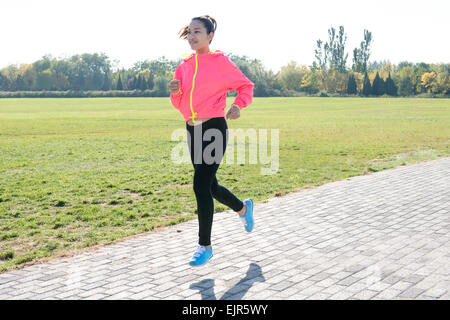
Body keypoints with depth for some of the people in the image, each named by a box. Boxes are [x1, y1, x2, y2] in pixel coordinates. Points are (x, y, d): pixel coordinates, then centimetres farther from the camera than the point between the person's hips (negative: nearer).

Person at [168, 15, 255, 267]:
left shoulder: (221, 62, -4)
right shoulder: (184, 67, 11)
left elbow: (246, 86, 2)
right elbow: (179, 104, 15)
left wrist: (237, 106, -16)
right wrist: (175, 92, -6)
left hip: (214, 128, -7)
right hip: (193, 130, 7)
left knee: (201, 185, -12)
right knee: (210, 186, 15)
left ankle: (205, 246, 1)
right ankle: (244, 208, 44)